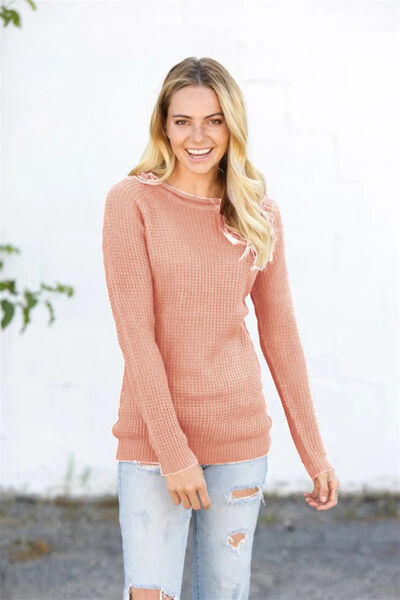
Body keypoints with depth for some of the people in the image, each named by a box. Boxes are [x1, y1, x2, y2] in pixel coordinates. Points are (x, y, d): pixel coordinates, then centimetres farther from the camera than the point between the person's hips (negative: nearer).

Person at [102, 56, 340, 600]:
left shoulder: (260, 214, 5)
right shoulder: (132, 202, -6)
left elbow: (280, 335, 8)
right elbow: (135, 333, -11)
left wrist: (314, 452, 7)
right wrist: (174, 451, -15)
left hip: (239, 434, 3)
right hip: (152, 433, -3)